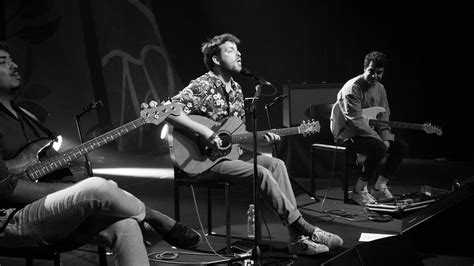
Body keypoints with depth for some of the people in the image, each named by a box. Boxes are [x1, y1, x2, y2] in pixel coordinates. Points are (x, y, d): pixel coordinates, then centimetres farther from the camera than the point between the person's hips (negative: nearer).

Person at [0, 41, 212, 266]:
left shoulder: (26, 116, 22)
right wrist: (69, 191, -16)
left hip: (51, 210, 8)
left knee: (125, 224, -20)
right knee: (97, 188, -31)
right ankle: (163, 224, -5)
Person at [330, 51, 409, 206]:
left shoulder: (380, 89, 8)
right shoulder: (352, 88, -20)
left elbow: (383, 118, 11)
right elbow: (356, 121, -25)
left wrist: (386, 139, -7)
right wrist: (380, 140, -24)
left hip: (369, 130, 9)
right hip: (347, 133, -9)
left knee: (401, 147, -2)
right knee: (378, 148, -32)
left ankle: (379, 188, 6)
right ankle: (359, 191, -19)